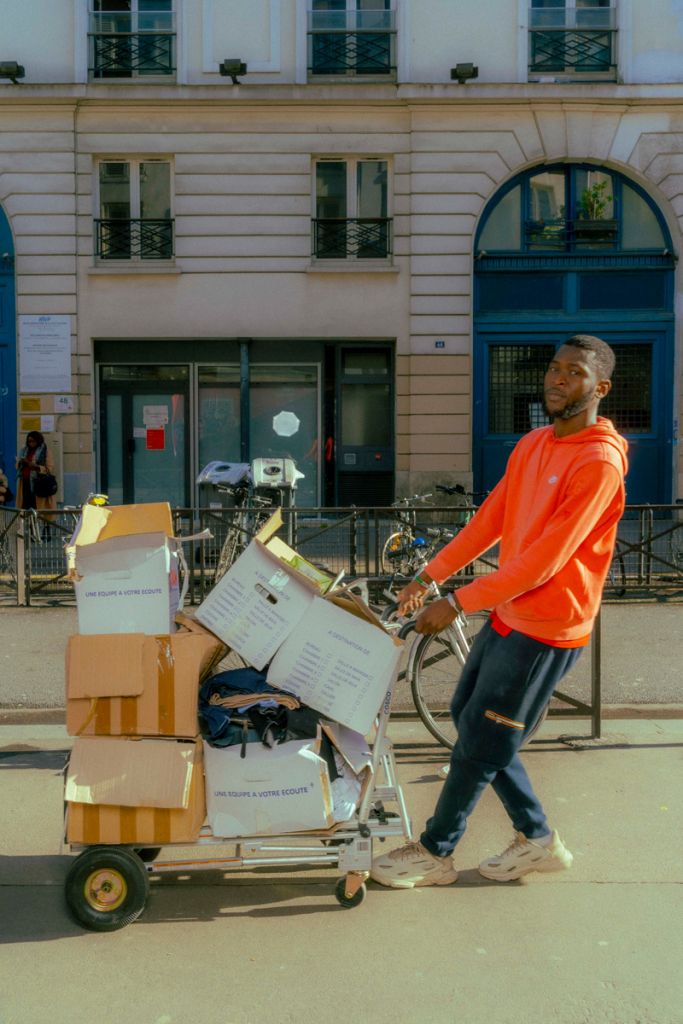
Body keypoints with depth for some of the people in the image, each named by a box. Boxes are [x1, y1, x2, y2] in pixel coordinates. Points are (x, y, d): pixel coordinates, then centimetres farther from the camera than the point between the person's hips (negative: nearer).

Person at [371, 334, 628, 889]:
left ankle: (435, 853, 24)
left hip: (545, 629, -9)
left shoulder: (600, 462, -20)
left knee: (479, 742, 2)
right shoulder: (532, 445, 7)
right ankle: (538, 838, 31)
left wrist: (457, 602, -22)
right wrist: (428, 575, 7)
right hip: (507, 613, 9)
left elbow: (543, 560, -24)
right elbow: (489, 520, 11)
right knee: (467, 715, 17)